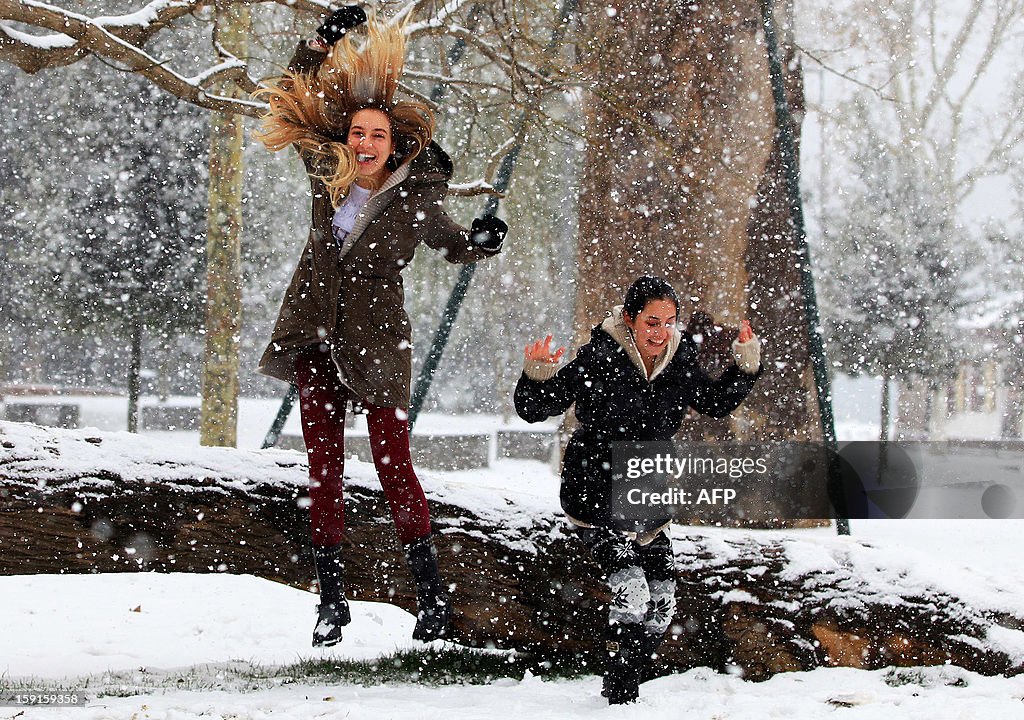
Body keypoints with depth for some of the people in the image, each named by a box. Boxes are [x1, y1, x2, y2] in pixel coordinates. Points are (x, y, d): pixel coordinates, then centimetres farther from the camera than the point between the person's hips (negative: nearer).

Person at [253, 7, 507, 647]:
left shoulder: (416, 199, -8)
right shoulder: (327, 172, 0)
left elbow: (457, 247, 8)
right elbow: (294, 102, 12)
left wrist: (486, 240, -14)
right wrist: (324, 42, 3)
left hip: (376, 343, -4)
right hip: (314, 338, 4)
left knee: (393, 463, -5)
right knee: (323, 469, 6)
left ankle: (432, 591, 6)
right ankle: (332, 599, 12)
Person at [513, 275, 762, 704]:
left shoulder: (679, 361, -1)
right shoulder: (597, 359, -18)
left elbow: (716, 404, 17)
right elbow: (535, 409, -14)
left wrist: (745, 367, 4)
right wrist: (537, 376, -33)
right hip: (595, 497, -6)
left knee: (660, 605, 8)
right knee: (631, 592, -19)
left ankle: (622, 689, 27)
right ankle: (619, 699, -8)